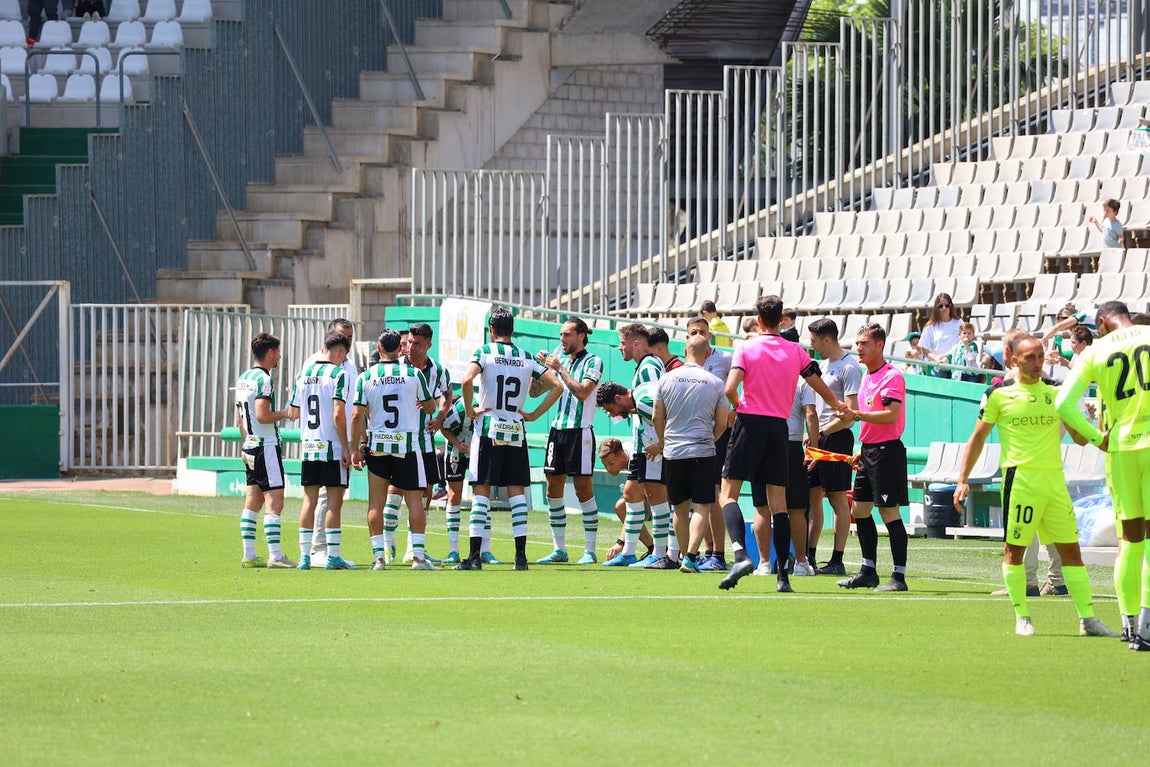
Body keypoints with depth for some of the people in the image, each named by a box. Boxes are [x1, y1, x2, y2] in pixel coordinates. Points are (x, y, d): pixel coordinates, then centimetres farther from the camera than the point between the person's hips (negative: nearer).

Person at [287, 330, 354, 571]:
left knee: (309, 500, 9)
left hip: (308, 446, 6)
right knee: (334, 501, 0)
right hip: (332, 448, -6)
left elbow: (292, 413, 13)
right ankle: (332, 556, -1)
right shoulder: (338, 374, -9)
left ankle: (304, 555, 7)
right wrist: (346, 448, -10)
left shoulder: (303, 373, 9)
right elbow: (338, 415, -16)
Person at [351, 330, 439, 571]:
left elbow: (357, 416, -3)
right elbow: (431, 407, 11)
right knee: (415, 499, 4)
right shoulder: (413, 374, -2)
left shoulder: (365, 377, -1)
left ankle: (378, 556, 2)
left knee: (376, 502, 6)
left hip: (376, 445, 1)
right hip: (407, 445, -1)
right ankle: (418, 555, -1)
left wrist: (356, 448, 6)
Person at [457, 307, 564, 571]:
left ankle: (475, 556, -7)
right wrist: (534, 415, 9)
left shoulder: (484, 353, -3)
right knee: (517, 491, 6)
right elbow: (557, 386, 6)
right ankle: (521, 555, 1)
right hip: (516, 431, 3)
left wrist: (470, 410, -8)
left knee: (481, 491, -2)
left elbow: (467, 380, -21)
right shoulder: (527, 358, 8)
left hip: (488, 430, -3)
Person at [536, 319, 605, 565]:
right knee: (553, 490, 5)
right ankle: (559, 549, 12)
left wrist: (560, 369, -15)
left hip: (580, 431, -6)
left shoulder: (593, 362, -4)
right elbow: (535, 391, 14)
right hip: (558, 429, 6)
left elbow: (582, 392, -18)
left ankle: (590, 551, -3)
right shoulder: (559, 357, 13)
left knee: (583, 489, -6)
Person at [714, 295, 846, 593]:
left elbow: (730, 389, -14)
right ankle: (783, 574, -2)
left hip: (750, 423, -3)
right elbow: (820, 387, 15)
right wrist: (838, 406, 35)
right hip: (779, 427, 3)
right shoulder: (796, 351, 7)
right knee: (778, 501, 6)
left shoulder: (746, 348, -3)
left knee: (728, 493, -1)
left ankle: (741, 555, -24)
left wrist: (737, 407, 8)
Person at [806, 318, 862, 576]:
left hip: (836, 438, -9)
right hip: (818, 438, 9)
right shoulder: (825, 364, 16)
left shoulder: (849, 368, -12)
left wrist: (820, 433, -17)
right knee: (813, 496, 8)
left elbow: (851, 413, -18)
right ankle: (809, 556, 12)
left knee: (838, 499, -5)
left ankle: (837, 561, -3)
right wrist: (813, 434, 12)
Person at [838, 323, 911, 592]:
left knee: (889, 512, -8)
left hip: (887, 449, -10)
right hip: (869, 450, 10)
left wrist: (858, 415, -29)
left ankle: (899, 576, -5)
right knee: (860, 511, 11)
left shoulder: (892, 376, -12)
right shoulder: (867, 376, 16)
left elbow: (891, 415, -23)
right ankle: (868, 572, 20)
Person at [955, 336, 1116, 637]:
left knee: (1071, 549, 2)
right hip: (1019, 477, -3)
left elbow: (1080, 439, 13)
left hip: (1054, 478, 3)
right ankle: (1022, 617, 6)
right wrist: (962, 480, -1)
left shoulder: (1057, 393, 11)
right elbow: (977, 438, 5)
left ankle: (1087, 619, 4)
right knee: (1014, 548, -3)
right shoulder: (998, 394, 2)